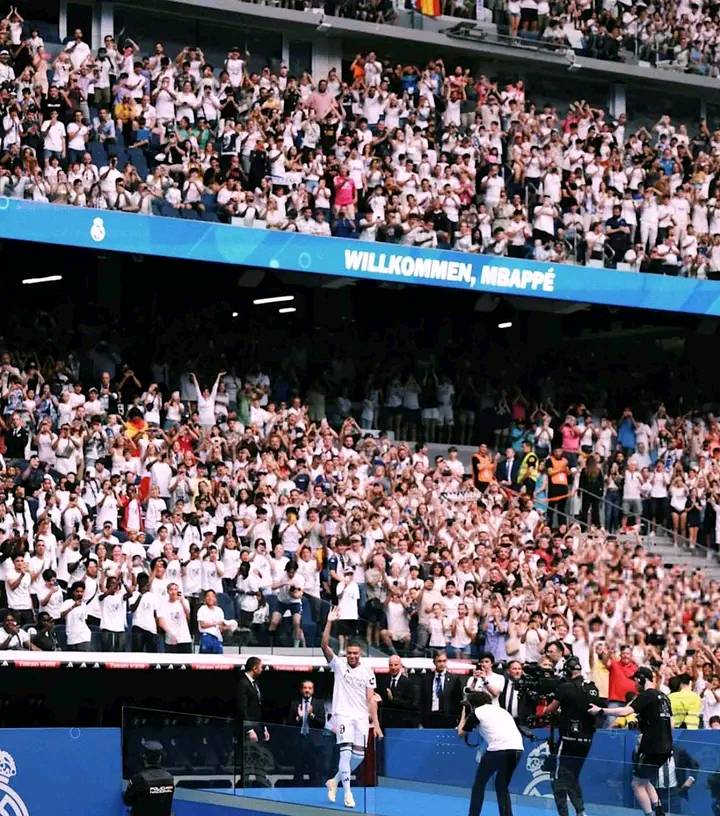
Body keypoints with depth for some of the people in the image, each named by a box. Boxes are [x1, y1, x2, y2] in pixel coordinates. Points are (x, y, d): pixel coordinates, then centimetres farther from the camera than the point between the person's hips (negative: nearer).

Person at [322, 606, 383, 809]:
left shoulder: (367, 672, 5)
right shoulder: (338, 664, 2)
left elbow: (371, 699, 3)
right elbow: (324, 645, -11)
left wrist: (376, 722, -5)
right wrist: (329, 622, -20)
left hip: (361, 717, 3)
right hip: (343, 715, -3)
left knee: (358, 756, 3)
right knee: (346, 751, -16)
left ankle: (335, 781, 26)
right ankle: (347, 793, -13)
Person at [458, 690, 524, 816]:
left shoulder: (476, 712, 13)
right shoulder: (501, 710, 29)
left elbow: (461, 733, 26)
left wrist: (464, 714, 42)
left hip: (498, 748, -5)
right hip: (517, 748, 5)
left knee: (479, 783, 16)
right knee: (502, 786, 21)